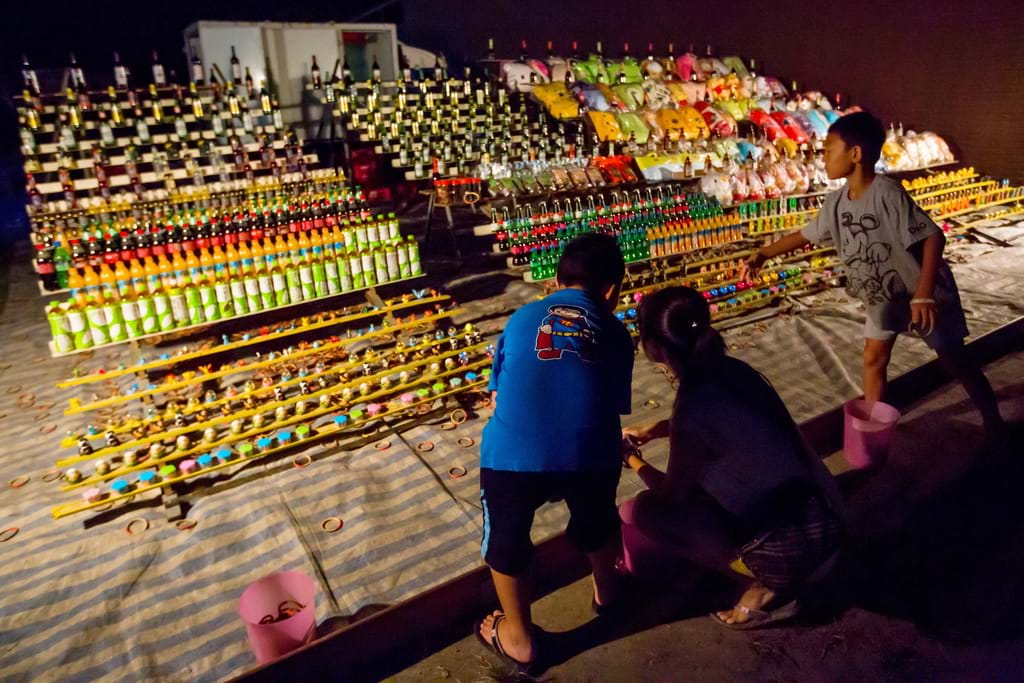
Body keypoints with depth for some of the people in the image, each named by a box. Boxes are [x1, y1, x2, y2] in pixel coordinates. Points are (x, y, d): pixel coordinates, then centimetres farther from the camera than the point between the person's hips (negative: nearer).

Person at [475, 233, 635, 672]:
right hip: (589, 452, 1)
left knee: (506, 540, 27)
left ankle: (519, 639, 45)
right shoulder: (615, 334, 18)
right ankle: (606, 593, 60)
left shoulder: (523, 318, 19)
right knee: (597, 522, 33)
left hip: (513, 453, 0)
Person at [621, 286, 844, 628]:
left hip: (792, 550, -8)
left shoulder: (694, 405, -23)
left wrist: (633, 460, 11)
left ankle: (769, 587, 5)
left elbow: (673, 493, -6)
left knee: (639, 513, -3)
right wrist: (654, 429, 22)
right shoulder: (730, 369, -2)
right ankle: (772, 578, 19)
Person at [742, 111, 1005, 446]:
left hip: (925, 293, -6)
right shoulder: (836, 202, -9)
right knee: (873, 359, 8)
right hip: (883, 297, 6)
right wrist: (762, 254, 2)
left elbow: (933, 237, -30)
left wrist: (923, 295, -35)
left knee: (953, 359, 7)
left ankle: (994, 423, 28)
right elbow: (805, 235, 6)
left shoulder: (887, 193, -30)